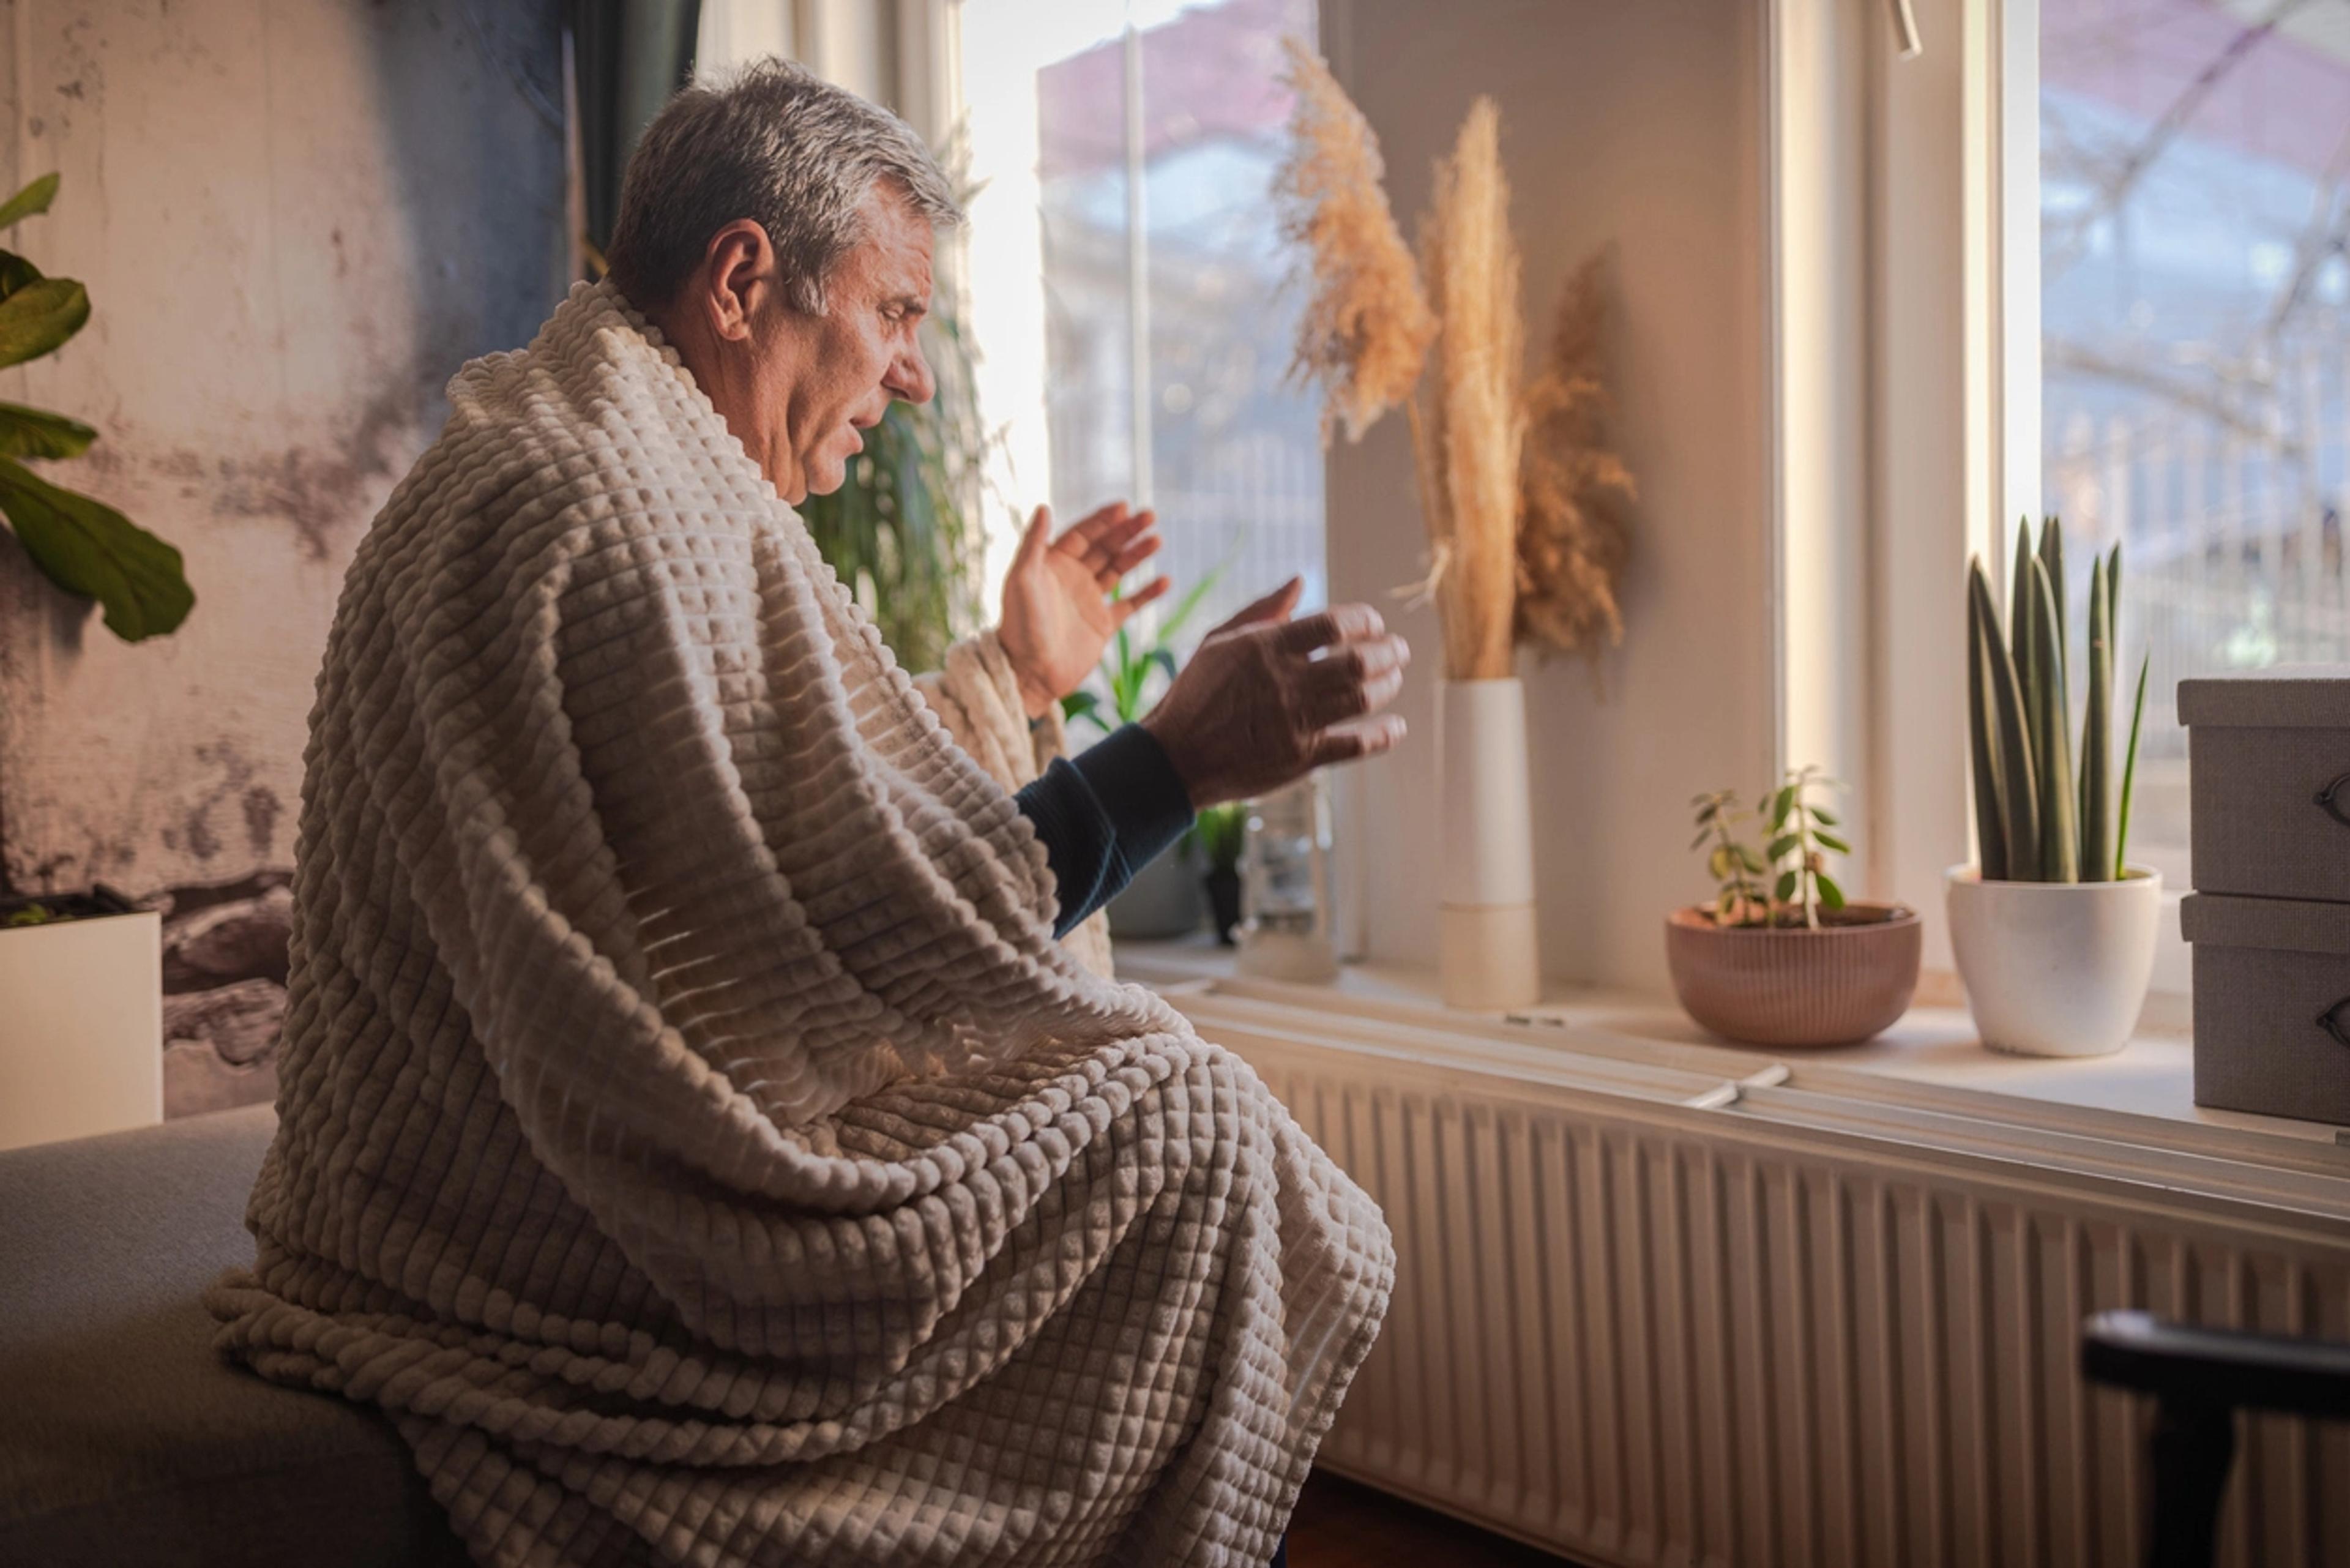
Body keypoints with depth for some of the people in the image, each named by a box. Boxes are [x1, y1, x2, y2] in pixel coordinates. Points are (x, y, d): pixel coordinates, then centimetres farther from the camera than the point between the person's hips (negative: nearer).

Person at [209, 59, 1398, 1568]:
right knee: (1184, 1128, -10)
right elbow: (870, 934, -24)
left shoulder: (558, 462, 14)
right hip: (573, 1243, -11)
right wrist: (1177, 757, -22)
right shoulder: (605, 504, -21)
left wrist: (1011, 674, 26)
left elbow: (798, 803, 20)